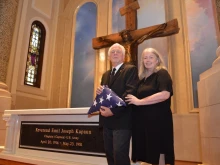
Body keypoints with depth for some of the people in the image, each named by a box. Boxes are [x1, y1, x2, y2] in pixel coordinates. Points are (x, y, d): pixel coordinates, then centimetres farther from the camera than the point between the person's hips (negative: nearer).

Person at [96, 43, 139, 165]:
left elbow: (130, 92, -15)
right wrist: (99, 92, -4)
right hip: (107, 121, 7)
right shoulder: (105, 74, 21)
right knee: (109, 154, 14)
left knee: (120, 155, -8)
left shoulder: (130, 69, -2)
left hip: (121, 120, -7)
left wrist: (113, 110, -22)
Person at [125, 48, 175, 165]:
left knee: (158, 154, 2)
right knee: (150, 154, 13)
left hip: (158, 119, -7)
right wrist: (134, 100, 5)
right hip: (143, 120, 7)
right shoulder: (143, 78, 17)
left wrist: (139, 102, -19)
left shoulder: (162, 73, -4)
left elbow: (165, 94, -21)